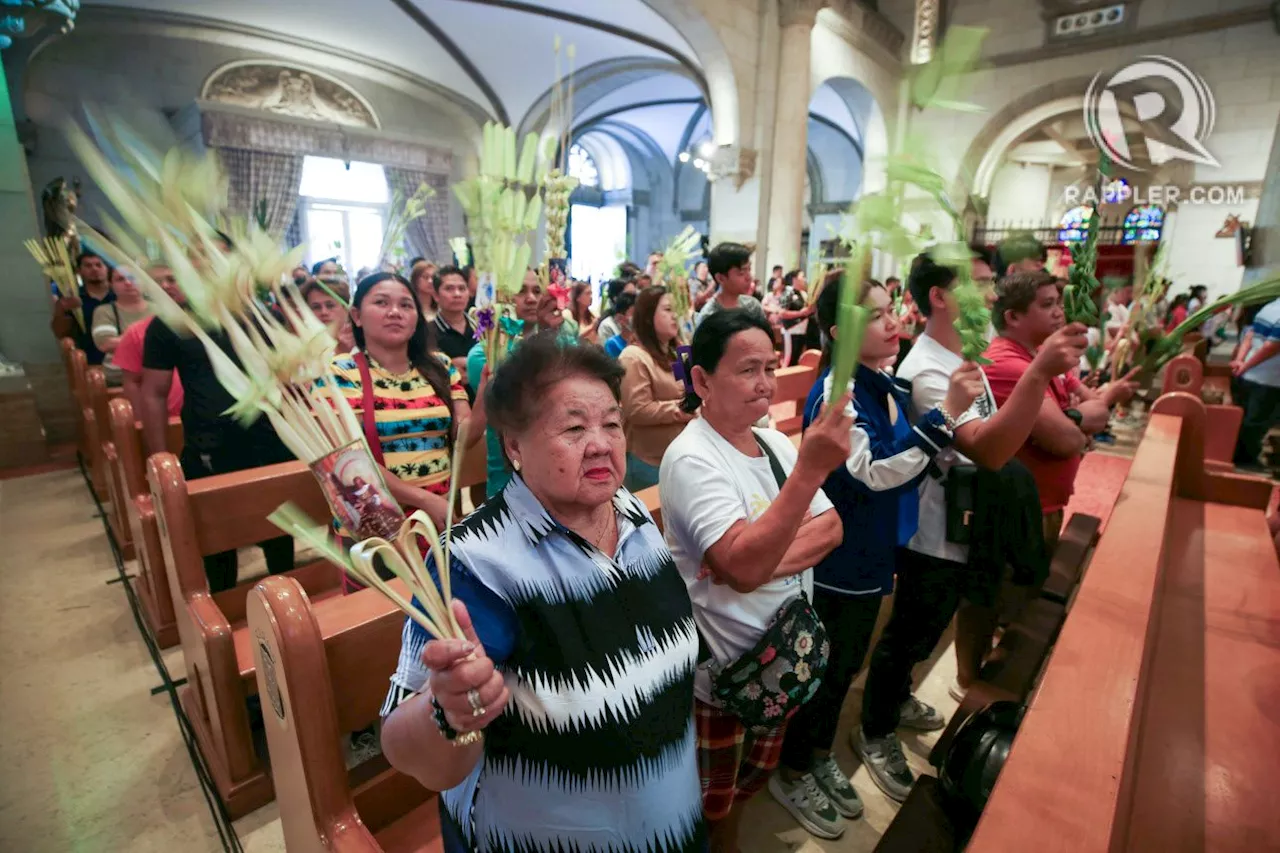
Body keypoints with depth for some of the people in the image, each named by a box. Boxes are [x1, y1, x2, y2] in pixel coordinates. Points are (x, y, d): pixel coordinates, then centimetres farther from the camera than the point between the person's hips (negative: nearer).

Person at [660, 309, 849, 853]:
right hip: (721, 668, -7)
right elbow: (744, 568, -35)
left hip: (783, 648, 8)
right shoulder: (691, 458, -25)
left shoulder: (772, 441, 0)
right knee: (705, 802, 16)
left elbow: (830, 529, -4)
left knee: (753, 773, 30)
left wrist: (763, 561, -22)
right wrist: (811, 468, -41)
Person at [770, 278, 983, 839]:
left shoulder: (887, 387, 4)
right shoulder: (835, 392, -22)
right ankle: (791, 774, 34)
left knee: (847, 665, 23)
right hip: (837, 558, -8)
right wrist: (946, 412, -32)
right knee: (823, 669, 9)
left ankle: (820, 757, 45)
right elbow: (875, 471, -32)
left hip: (872, 552, 8)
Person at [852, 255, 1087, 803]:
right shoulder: (927, 371, -28)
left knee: (924, 633, 26)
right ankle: (874, 734, 30)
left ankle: (896, 699, 50)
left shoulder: (962, 355, 4)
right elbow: (989, 450, -39)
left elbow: (997, 433, 17)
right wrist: (1041, 372, -47)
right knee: (908, 637, 8)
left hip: (962, 527, 9)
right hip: (933, 534, -9)